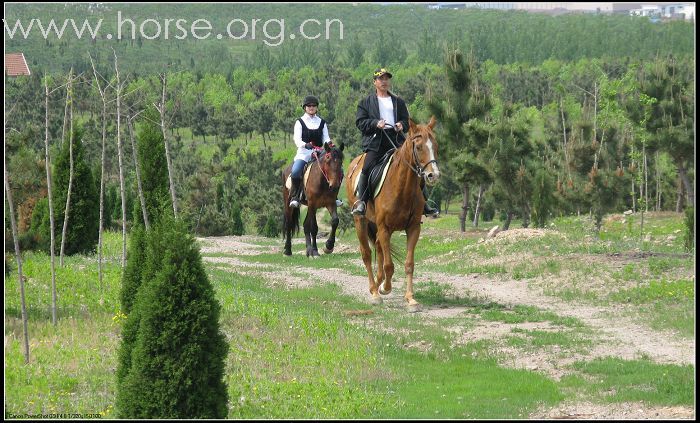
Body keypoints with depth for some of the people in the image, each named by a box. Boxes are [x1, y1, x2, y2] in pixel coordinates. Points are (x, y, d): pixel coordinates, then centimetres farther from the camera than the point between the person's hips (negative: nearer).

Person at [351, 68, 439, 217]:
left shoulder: (399, 102, 23)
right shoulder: (366, 102, 15)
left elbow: (406, 121, 20)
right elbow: (360, 122, 4)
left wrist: (402, 125, -5)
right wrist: (375, 123, -14)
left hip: (396, 140, 3)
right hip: (375, 141, -3)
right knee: (367, 168, -25)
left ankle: (424, 204, 0)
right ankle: (361, 202, -19)